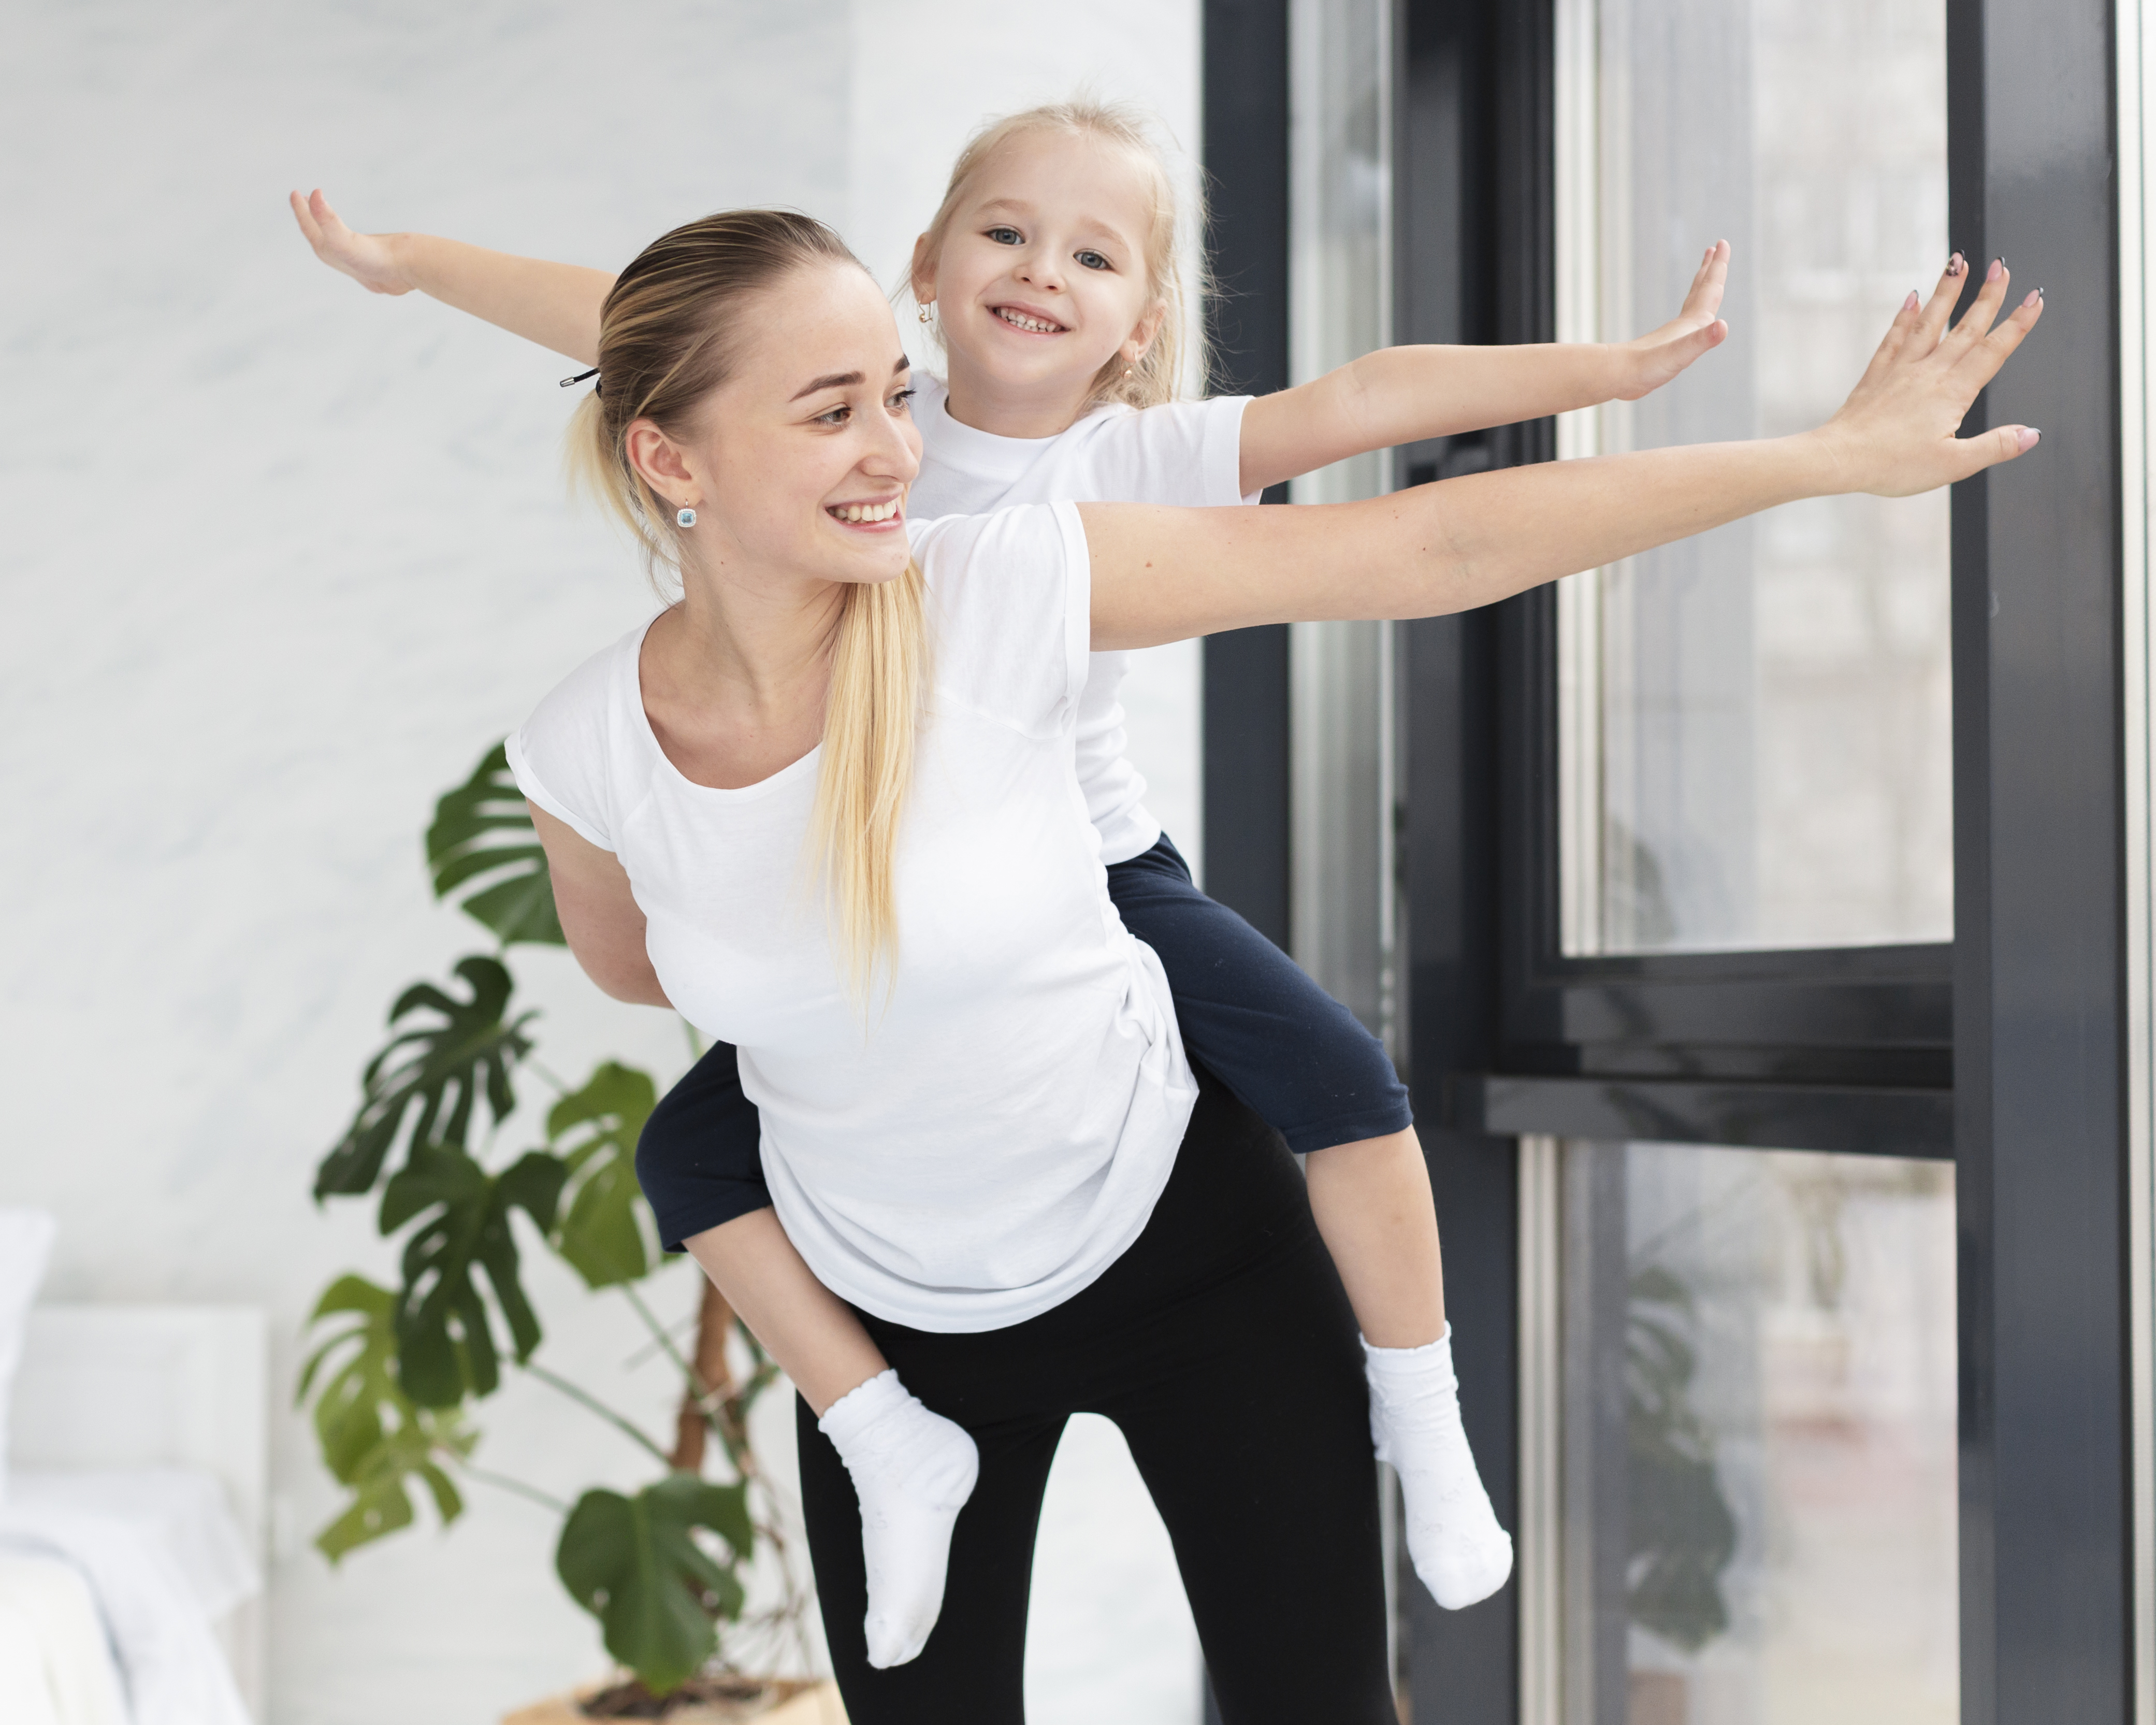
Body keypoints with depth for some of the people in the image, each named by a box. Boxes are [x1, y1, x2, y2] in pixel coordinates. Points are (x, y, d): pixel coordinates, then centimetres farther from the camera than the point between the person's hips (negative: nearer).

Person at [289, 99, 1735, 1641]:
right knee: (696, 1152, -7)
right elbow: (627, 325, -5)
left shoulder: (1141, 460, -11)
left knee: (1345, 1080, -21)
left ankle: (1425, 1435, -1)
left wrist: (1614, 365, -30)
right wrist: (402, 258, -6)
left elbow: (1364, 401, -22)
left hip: (1104, 881, -2)